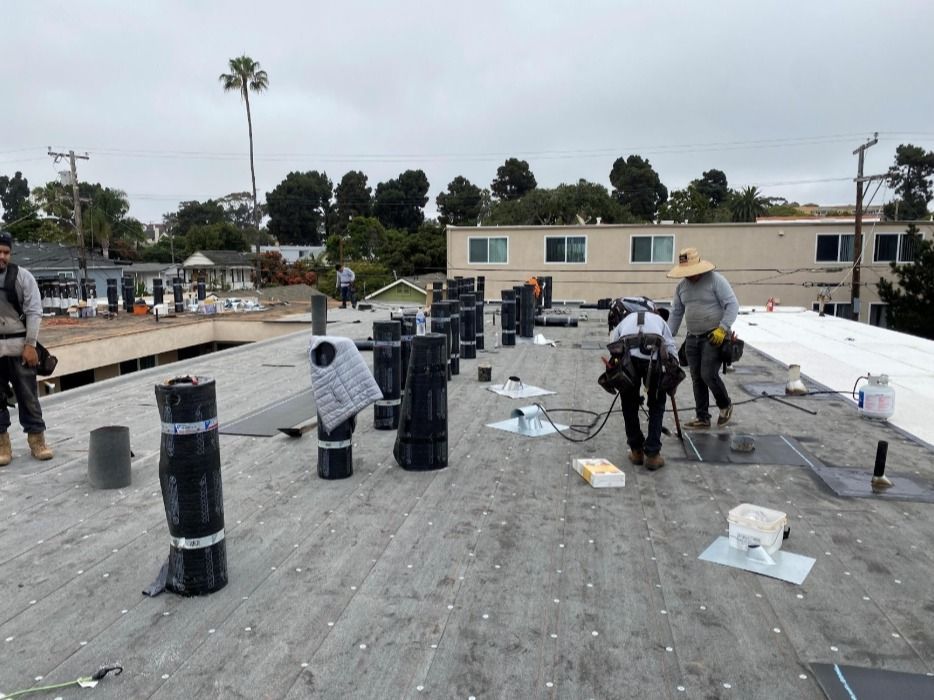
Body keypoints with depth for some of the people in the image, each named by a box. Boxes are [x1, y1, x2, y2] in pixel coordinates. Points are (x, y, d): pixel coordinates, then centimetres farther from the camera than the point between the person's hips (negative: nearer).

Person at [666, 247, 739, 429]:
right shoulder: (681, 286, 9)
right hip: (692, 338, 6)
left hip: (714, 337, -6)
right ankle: (702, 417, 15)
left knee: (708, 374, -13)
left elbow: (732, 304, -12)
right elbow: (676, 313, 15)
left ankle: (725, 405, 15)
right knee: (697, 379, 6)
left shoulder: (715, 280, -10)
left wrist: (723, 328, -21)